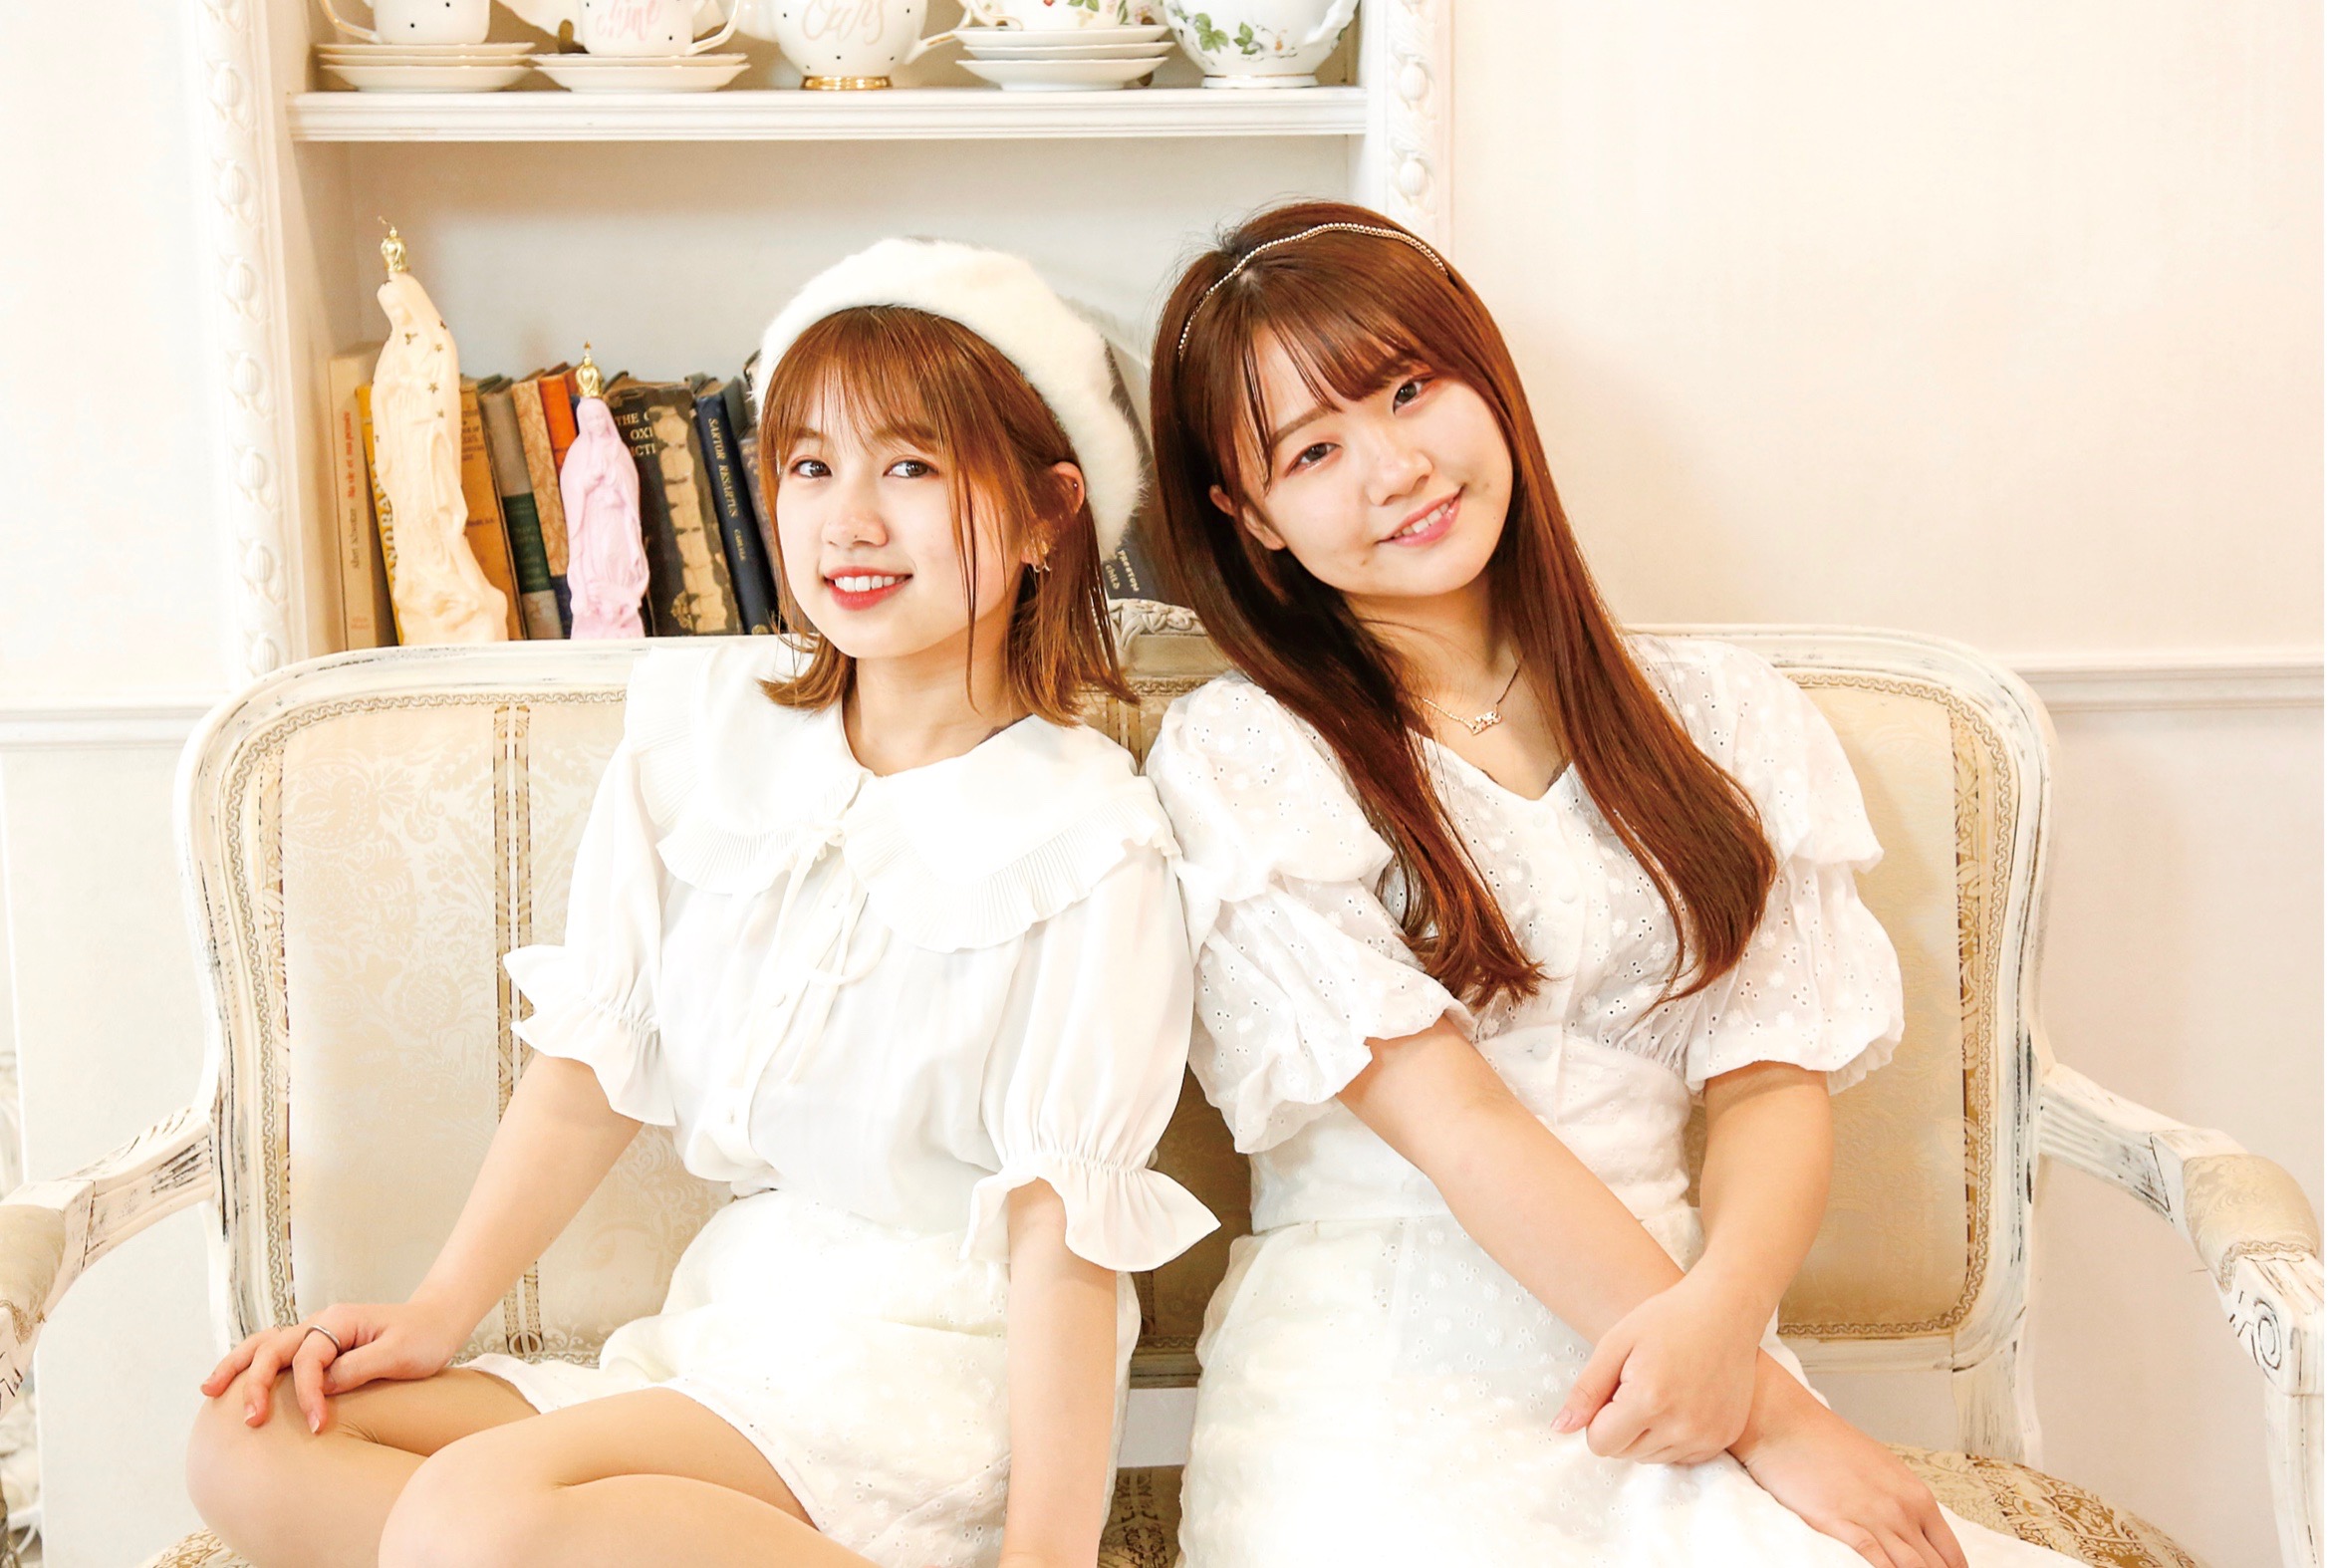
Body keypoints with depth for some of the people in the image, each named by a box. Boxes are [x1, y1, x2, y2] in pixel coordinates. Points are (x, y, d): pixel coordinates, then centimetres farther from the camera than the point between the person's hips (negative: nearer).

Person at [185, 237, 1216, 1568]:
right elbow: (594, 1070, 9)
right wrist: (438, 1313, 3)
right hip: (734, 1311, 7)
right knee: (254, 1444, -6)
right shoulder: (705, 734, 5)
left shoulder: (1087, 842, -11)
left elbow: (1061, 1223, -13)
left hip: (935, 1357, -7)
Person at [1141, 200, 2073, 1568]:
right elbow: (1452, 1120, -8)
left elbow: (1775, 1080, 6)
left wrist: (1720, 1317, -16)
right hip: (1380, 1373, -2)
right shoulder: (1239, 759, 0)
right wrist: (1766, 1411, -14)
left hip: (1669, 1338, 3)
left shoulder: (1720, 719, 13)